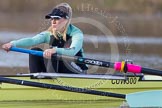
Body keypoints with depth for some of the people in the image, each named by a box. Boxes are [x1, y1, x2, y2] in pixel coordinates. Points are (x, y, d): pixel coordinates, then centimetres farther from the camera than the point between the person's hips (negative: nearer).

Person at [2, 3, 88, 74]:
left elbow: (73, 51, -36)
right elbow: (32, 40, -18)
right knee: (35, 51, -13)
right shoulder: (50, 34, 0)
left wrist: (55, 50, -55)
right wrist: (13, 43, -37)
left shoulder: (76, 33, -15)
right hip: (57, 69, 6)